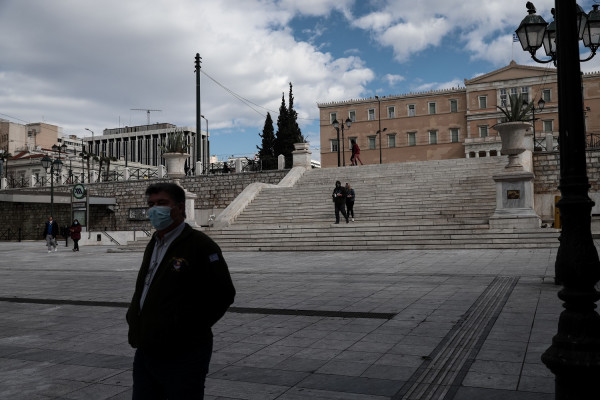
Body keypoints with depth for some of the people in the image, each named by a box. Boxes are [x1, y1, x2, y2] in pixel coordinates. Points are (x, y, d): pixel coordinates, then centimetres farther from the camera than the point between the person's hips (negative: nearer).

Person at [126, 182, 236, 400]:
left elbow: (223, 293, -16)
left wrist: (187, 328, -14)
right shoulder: (153, 245, 15)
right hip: (145, 353, 8)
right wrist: (133, 317, 10)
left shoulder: (200, 245, -13)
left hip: (182, 357, -8)